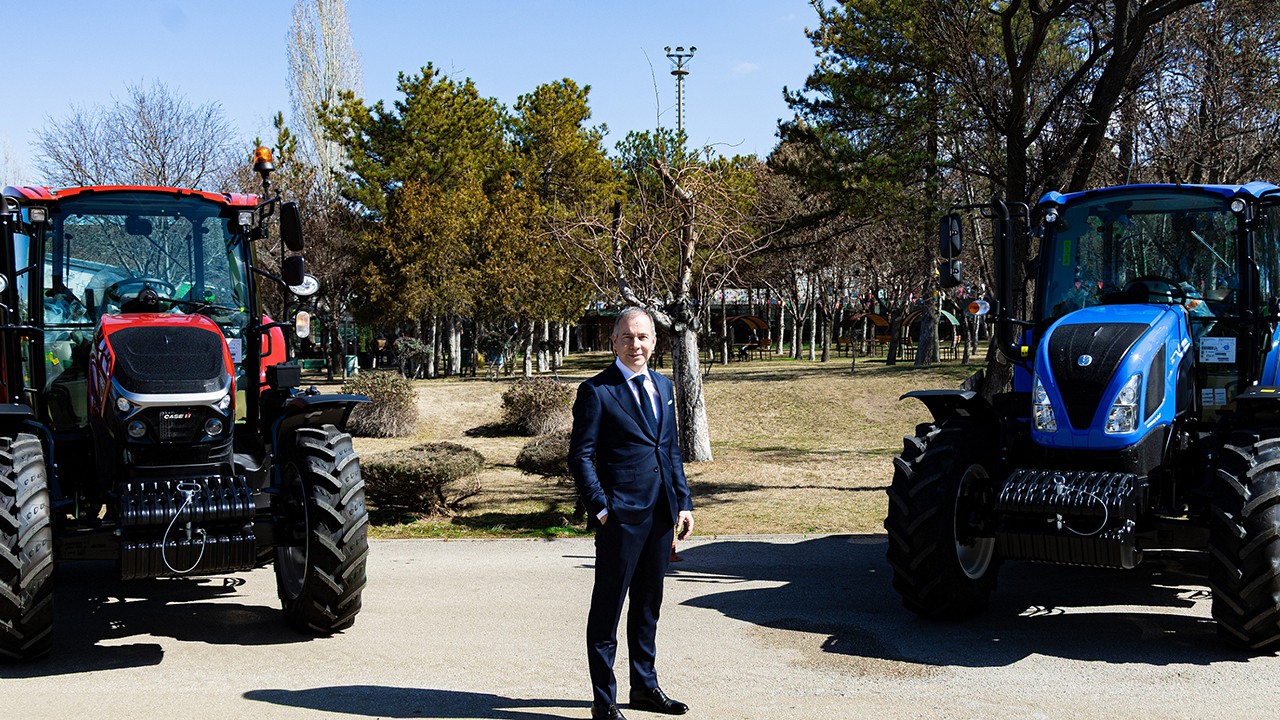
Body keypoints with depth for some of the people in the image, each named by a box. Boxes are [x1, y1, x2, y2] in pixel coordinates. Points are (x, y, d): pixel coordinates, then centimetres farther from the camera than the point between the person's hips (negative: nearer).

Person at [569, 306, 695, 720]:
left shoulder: (663, 387, 14)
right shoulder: (596, 391, -7)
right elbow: (580, 456, -9)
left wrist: (683, 502, 11)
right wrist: (600, 509, -14)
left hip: (660, 514, 7)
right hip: (621, 515, -7)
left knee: (648, 604, 17)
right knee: (607, 609, 2)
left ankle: (645, 686, 29)